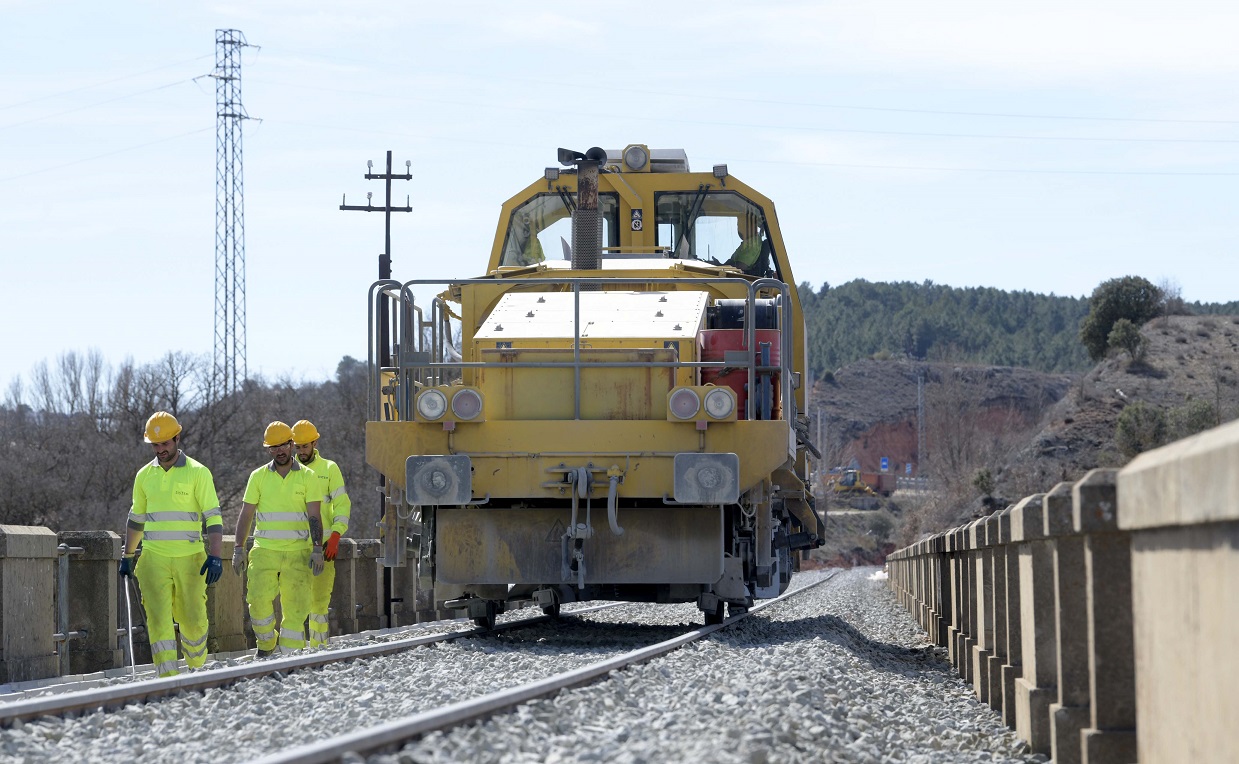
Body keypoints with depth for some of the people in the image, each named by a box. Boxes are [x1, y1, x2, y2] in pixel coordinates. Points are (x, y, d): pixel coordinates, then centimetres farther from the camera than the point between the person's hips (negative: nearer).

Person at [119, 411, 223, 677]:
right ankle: (168, 678, -11)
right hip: (154, 558, 2)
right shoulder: (144, 476, 10)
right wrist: (127, 556, 21)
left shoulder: (197, 473, -2)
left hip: (189, 558, -2)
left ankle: (197, 667, 27)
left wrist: (215, 556, -15)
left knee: (193, 619, 3)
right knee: (158, 619, -9)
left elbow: (213, 517, -5)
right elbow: (136, 518, 21)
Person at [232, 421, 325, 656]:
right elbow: (246, 515, 9)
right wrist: (238, 549, 2)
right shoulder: (258, 476, 8)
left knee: (295, 606, -3)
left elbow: (314, 517, 1)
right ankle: (267, 644, 8)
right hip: (264, 550, 0)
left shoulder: (307, 476, 5)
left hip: (297, 553, 0)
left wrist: (317, 549, -9)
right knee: (258, 599, -14)